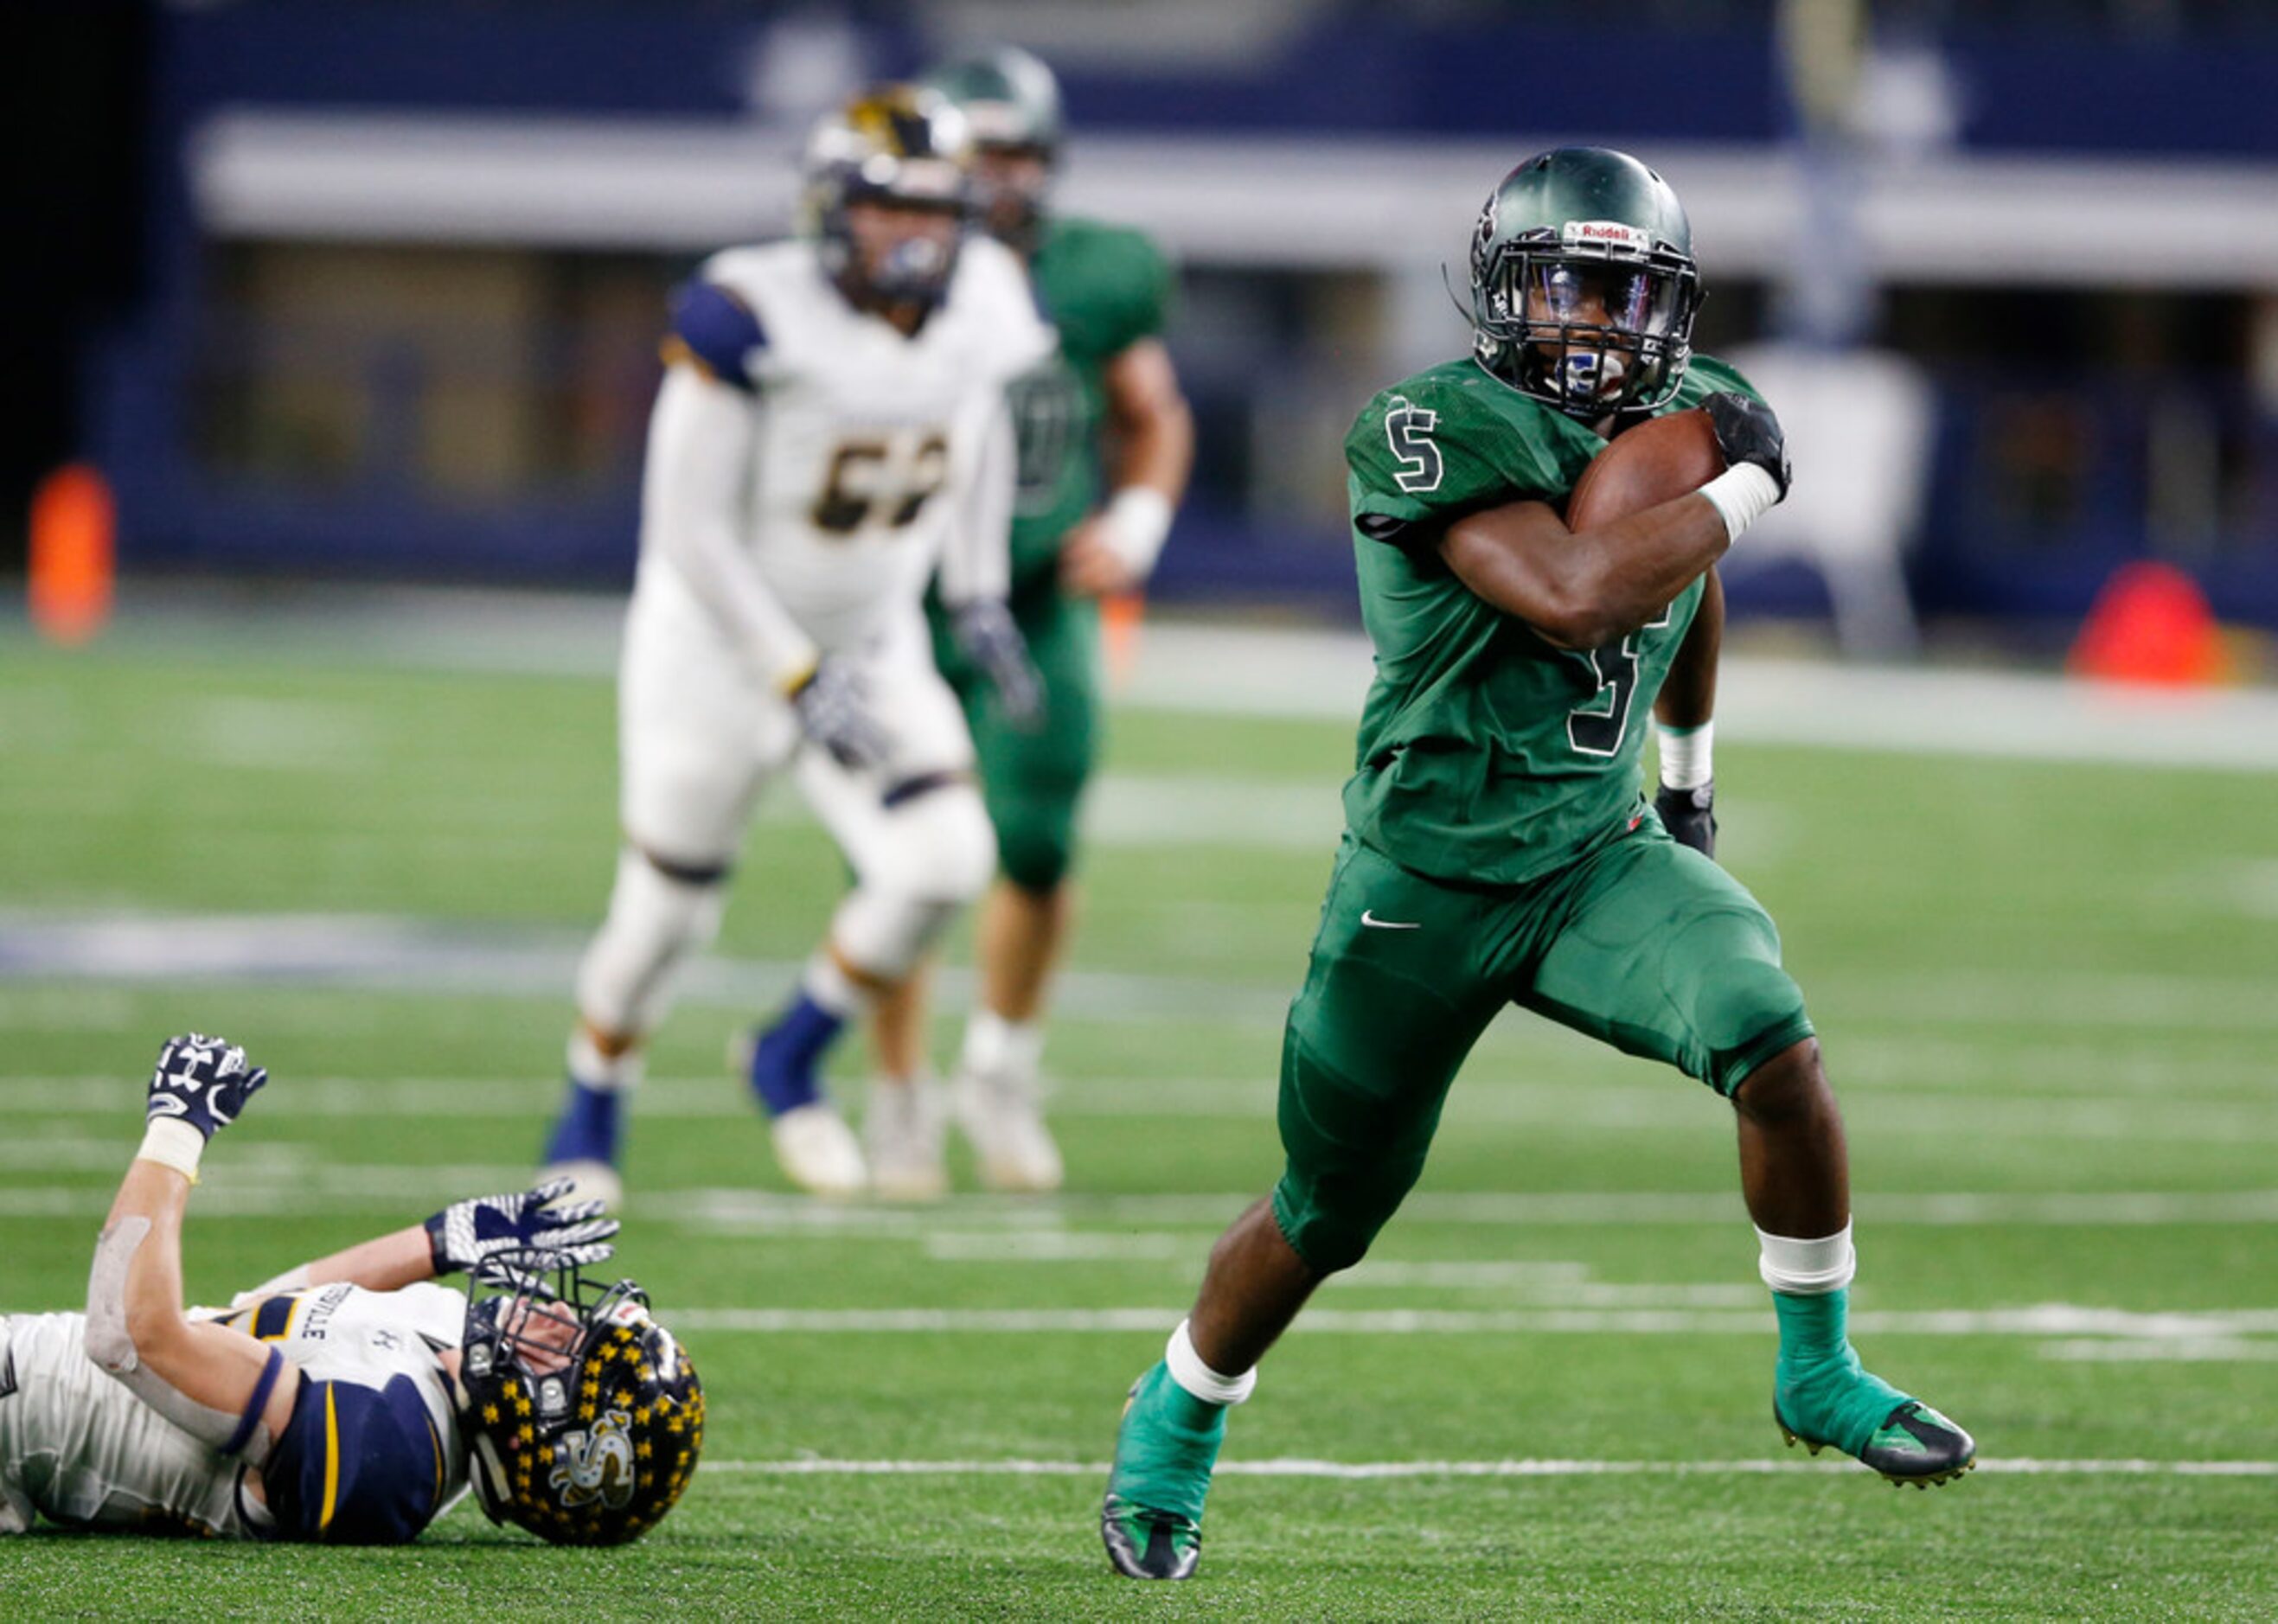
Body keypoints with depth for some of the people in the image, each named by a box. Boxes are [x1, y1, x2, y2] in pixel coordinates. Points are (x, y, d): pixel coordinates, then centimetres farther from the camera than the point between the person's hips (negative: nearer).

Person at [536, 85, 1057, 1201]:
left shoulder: (984, 305, -10)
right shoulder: (751, 320, -27)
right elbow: (688, 528, -24)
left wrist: (979, 599, 9)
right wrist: (798, 681, -26)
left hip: (870, 647, 4)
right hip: (720, 648, -4)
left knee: (942, 865, -17)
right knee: (667, 912, 7)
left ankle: (792, 1061, 11)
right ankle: (591, 1115, 38)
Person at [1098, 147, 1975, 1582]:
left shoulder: (1686, 416, 1)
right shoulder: (1445, 432, -21)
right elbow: (1578, 599, -36)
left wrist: (1691, 762, 34)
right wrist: (1746, 486, -26)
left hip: (1600, 857, 4)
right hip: (1431, 881, -4)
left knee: (1777, 1048, -22)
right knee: (1330, 1212, 10)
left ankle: (1819, 1375, -3)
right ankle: (1175, 1424, 38)